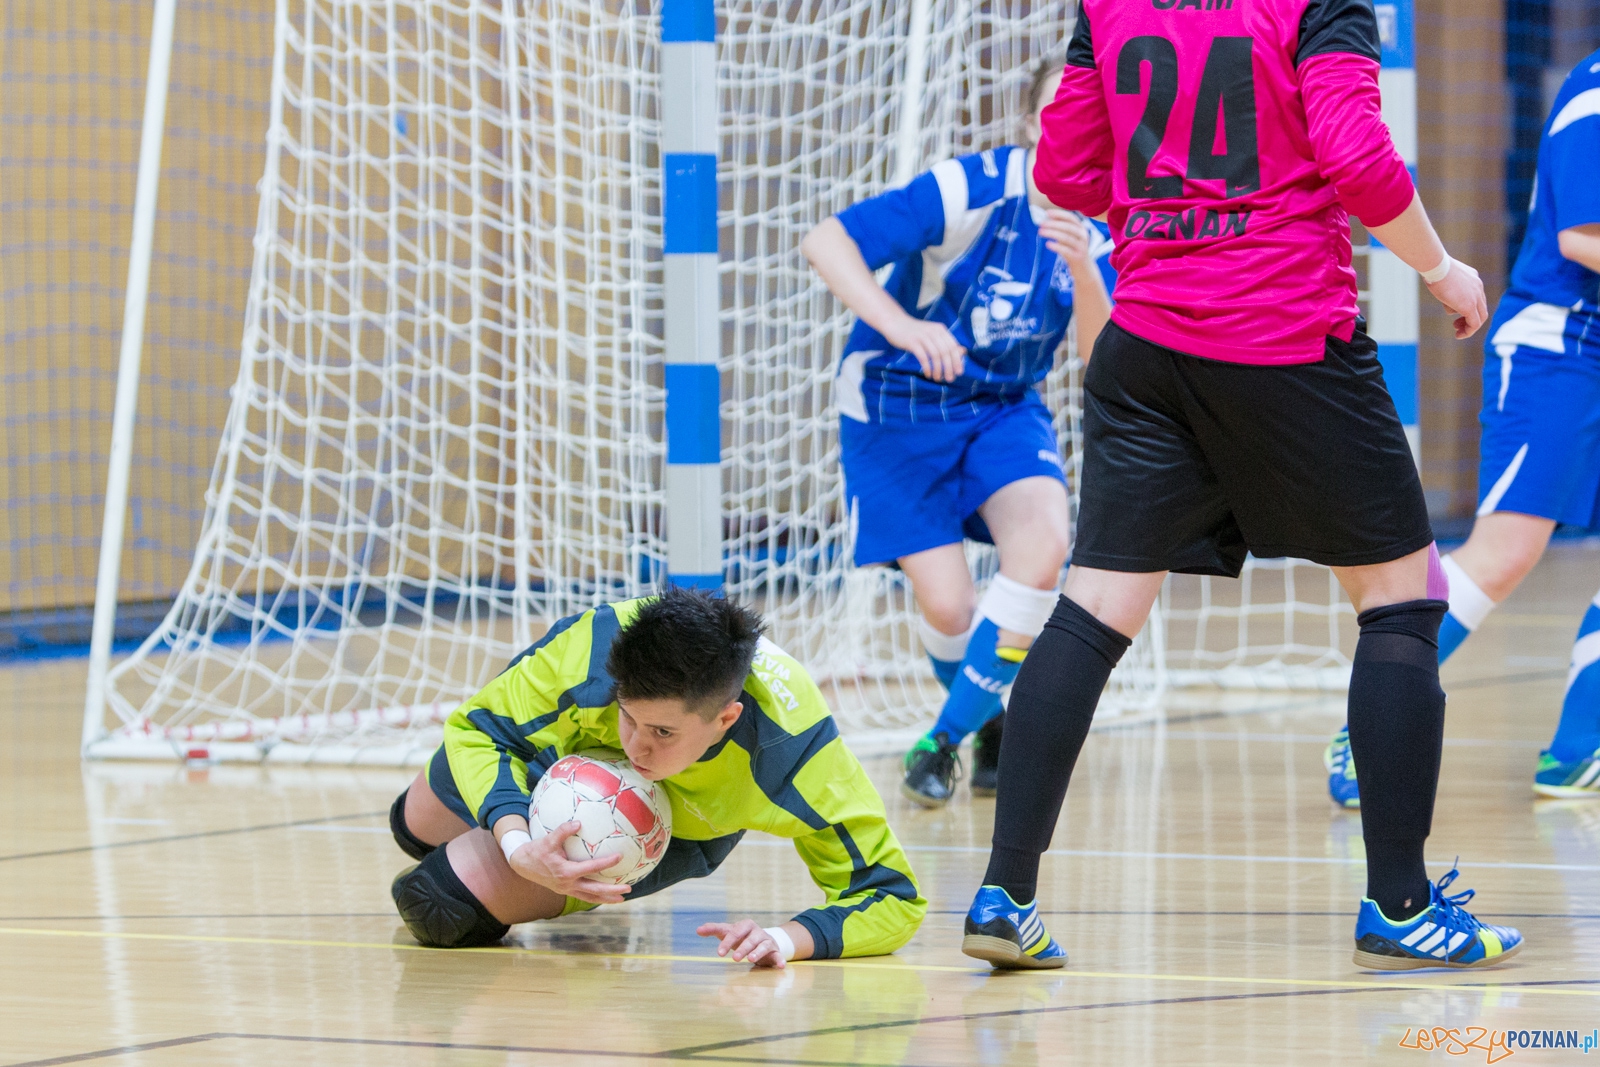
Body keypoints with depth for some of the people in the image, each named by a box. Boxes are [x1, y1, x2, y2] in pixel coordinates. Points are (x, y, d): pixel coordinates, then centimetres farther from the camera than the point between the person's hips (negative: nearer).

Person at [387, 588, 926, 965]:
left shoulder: (793, 754, -48)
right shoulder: (594, 646, -46)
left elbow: (892, 898, -37)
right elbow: (478, 728, -27)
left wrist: (786, 939, -56)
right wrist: (519, 848, -44)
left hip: (675, 831, -2)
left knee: (445, 907, -17)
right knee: (419, 828, 25)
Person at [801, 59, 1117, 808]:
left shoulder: (1096, 235, -5)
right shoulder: (971, 191, -20)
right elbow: (825, 242, -25)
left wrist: (1083, 273, -32)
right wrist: (900, 326, -40)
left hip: (1004, 407, 4)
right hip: (897, 405, -4)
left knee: (1043, 545, -25)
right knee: (947, 608, -12)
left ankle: (944, 740, -8)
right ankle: (990, 724, 23)